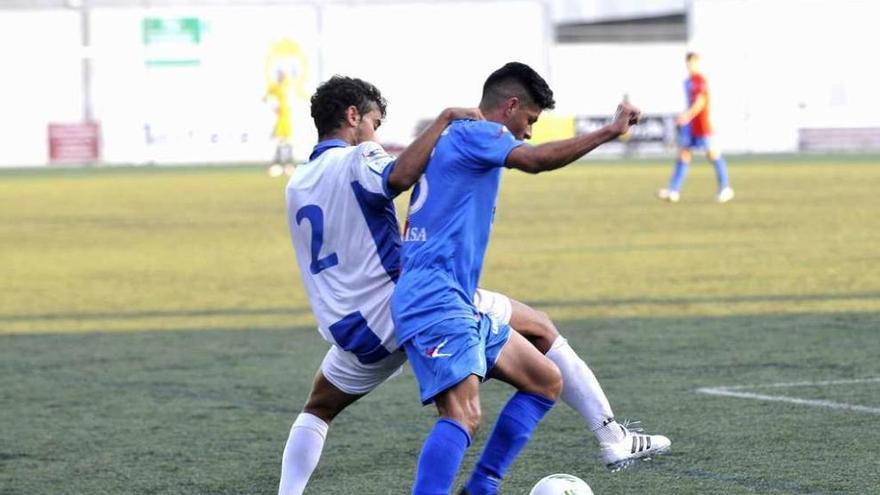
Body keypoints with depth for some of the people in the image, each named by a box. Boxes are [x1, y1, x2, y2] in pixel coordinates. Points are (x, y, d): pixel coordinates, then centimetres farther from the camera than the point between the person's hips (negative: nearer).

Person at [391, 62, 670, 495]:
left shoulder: (451, 141, 23)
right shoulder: (472, 133, -7)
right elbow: (536, 160, -23)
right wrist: (608, 132, -21)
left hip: (459, 307, 11)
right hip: (435, 301, -11)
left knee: (544, 380, 15)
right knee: (464, 414, -24)